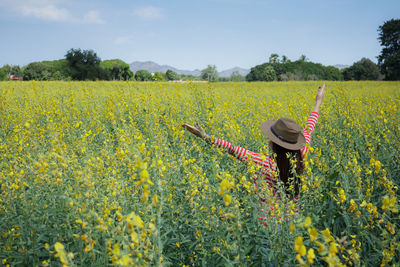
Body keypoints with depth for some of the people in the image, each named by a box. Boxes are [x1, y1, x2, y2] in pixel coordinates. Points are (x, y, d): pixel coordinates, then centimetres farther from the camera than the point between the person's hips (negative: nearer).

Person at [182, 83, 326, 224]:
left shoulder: (265, 164, -24)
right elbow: (308, 129, 6)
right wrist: (318, 101, 21)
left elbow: (234, 150, -27)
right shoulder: (300, 157, -8)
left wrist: (207, 137, -24)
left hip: (268, 221, -6)